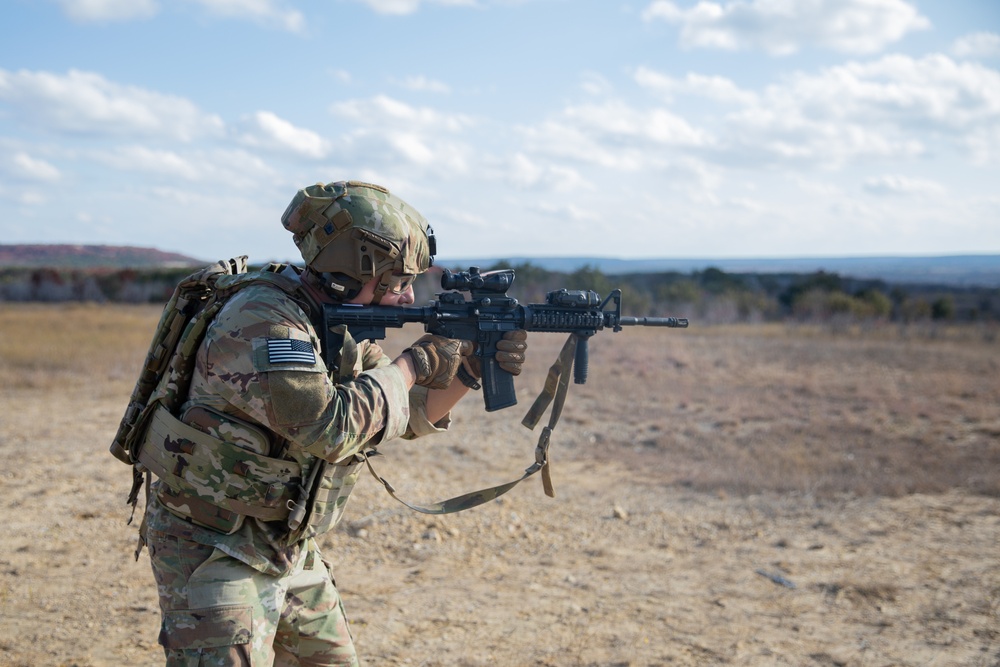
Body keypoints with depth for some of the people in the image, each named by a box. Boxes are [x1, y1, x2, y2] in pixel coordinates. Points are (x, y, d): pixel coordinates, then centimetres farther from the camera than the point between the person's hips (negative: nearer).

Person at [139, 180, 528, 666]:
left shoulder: (341, 330, 6)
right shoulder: (261, 323, -23)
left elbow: (409, 413, 13)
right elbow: (329, 427, -33)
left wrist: (472, 366, -3)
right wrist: (413, 365, -21)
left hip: (290, 550, 9)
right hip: (212, 553, -9)